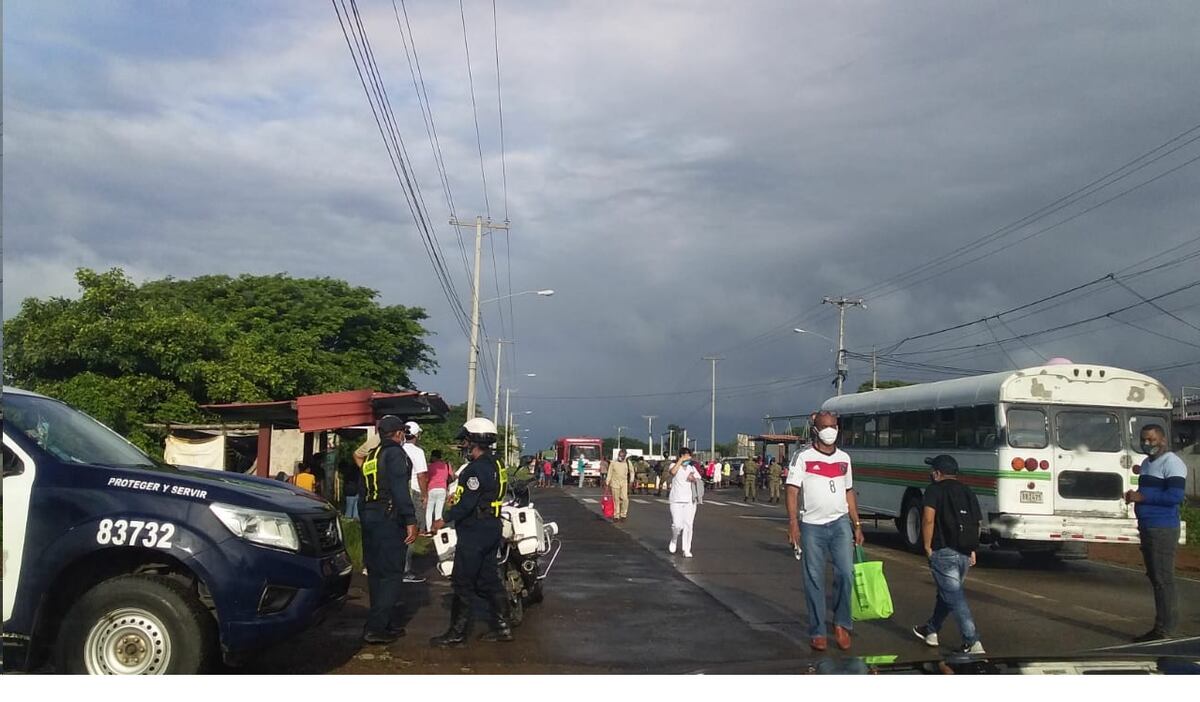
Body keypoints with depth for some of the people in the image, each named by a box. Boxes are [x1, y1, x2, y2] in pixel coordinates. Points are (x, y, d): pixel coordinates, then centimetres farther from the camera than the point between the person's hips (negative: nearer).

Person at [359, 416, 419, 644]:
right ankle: (375, 628, -12)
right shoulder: (395, 453, -9)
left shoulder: (370, 456, 17)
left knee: (376, 573, 14)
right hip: (389, 520, -9)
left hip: (369, 518, 9)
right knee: (391, 574, -7)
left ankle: (383, 623, 21)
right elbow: (400, 490, -19)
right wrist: (411, 521, -20)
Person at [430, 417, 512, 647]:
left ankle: (457, 632, 2)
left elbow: (467, 503, -23)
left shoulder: (478, 468, -19)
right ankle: (502, 626, 18)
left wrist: (445, 520, -15)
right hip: (491, 530, 10)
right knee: (489, 580, 15)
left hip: (474, 533, -10)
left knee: (463, 584, -3)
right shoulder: (494, 465, 12)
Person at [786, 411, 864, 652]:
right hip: (812, 526, -3)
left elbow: (849, 493, 18)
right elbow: (792, 491, -7)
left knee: (846, 573, -10)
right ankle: (817, 633, 12)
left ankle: (842, 624, 10)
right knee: (814, 580, 2)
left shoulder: (844, 458, 12)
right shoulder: (803, 458, -2)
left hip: (840, 523, 3)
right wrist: (793, 523, -17)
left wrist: (857, 525, 14)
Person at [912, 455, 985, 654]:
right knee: (947, 592, 21)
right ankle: (931, 630, 36)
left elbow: (928, 519, -17)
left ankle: (972, 642, -11)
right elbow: (977, 523, 11)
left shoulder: (935, 490, -4)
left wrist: (927, 547, -8)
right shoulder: (968, 493, 14)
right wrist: (972, 550, 15)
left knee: (955, 597, -5)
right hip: (965, 554, 7)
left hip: (944, 553, -7)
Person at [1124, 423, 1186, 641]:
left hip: (1163, 530, -9)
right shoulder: (1146, 463, 19)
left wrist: (1142, 497, -16)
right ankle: (1160, 628, 18)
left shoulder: (1171, 463, -10)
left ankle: (1164, 631, -6)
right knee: (1155, 578, 12)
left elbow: (1175, 496, -20)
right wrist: (1134, 496, 7)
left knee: (1163, 579, -8)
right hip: (1147, 529, 9)